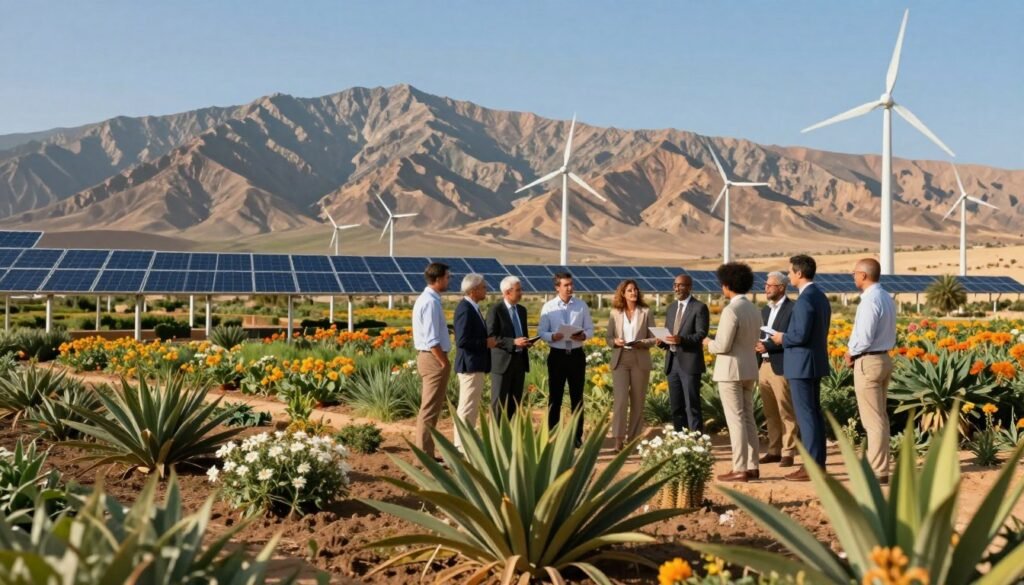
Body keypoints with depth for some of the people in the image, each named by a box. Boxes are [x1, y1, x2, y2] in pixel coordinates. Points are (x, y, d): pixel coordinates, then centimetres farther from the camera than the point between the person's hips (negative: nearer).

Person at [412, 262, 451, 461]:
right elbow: (432, 340, -22)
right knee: (430, 409, -5)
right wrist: (444, 363, -15)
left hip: (428, 357, 10)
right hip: (434, 358, -10)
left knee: (428, 408, 14)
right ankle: (425, 456, -1)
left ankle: (425, 453, 21)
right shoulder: (430, 302, -18)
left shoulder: (425, 299, 14)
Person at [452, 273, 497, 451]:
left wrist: (488, 341, 6)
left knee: (470, 407, 16)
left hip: (474, 365, 11)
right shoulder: (465, 309, -18)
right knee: (468, 408, -6)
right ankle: (463, 448, -2)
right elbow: (462, 341, -24)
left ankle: (463, 445, 23)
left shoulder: (472, 308, 13)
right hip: (470, 365, -11)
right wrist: (486, 343, -16)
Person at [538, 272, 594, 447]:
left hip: (577, 355, 1)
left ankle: (577, 436, 18)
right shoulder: (548, 307, -2)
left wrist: (583, 336, -17)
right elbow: (541, 332, -2)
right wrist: (553, 337, -22)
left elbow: (590, 329, 5)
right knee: (555, 397, 5)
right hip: (557, 355, -1)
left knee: (577, 397, 8)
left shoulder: (582, 306, 2)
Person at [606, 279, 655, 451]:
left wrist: (642, 343, -16)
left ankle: (634, 439, 13)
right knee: (620, 399, -11)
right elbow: (609, 338, 8)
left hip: (640, 360, 1)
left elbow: (652, 338, 3)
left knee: (638, 401, 5)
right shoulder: (615, 313, 6)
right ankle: (618, 439, -11)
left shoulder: (645, 312, 4)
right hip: (620, 360, -1)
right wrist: (615, 341, -13)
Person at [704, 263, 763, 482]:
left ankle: (740, 469, -3)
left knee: (736, 420, -4)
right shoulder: (754, 310, 8)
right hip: (749, 369, 8)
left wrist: (708, 343, 1)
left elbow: (723, 346, -19)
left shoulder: (731, 310, -18)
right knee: (748, 418, 13)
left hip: (731, 370, -8)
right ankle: (752, 467, 16)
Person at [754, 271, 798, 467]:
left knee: (786, 413, -1)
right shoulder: (765, 310, 17)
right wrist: (757, 344, -3)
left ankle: (788, 453, 3)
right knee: (771, 413, 12)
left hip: (781, 367, -8)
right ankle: (774, 450, 19)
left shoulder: (792, 309, -8)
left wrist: (767, 346, -18)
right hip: (764, 366, 8)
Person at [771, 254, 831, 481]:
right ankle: (819, 463, 18)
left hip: (802, 364, -10)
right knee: (814, 413, 13)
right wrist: (788, 337, 14)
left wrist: (783, 338, -6)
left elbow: (800, 335, -25)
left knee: (806, 415, -6)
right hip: (816, 362, 10)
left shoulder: (805, 300, -19)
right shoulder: (821, 297, 12)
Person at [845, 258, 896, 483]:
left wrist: (852, 353, -4)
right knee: (880, 418, 14)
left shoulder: (870, 300, -18)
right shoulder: (886, 298, 12)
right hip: (884, 358, 10)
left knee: (873, 420, -6)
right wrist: (855, 351, 9)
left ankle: (878, 472, -2)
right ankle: (878, 466, 19)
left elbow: (864, 337, -23)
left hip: (868, 362, -10)